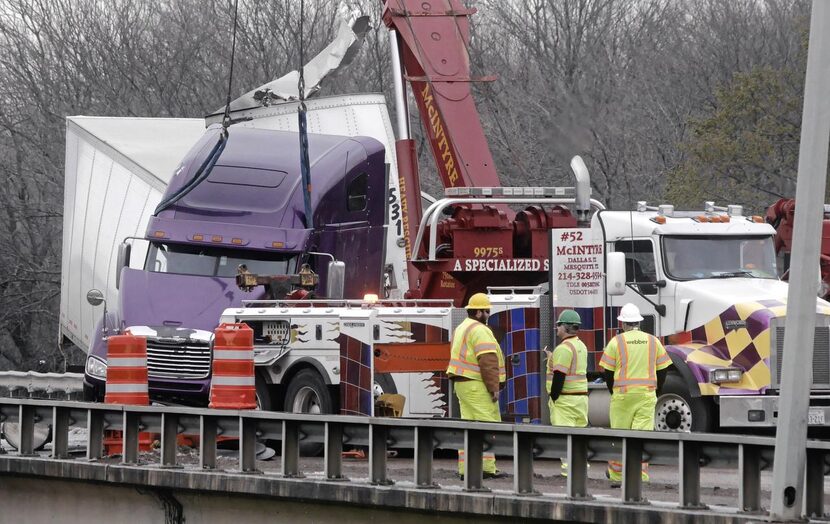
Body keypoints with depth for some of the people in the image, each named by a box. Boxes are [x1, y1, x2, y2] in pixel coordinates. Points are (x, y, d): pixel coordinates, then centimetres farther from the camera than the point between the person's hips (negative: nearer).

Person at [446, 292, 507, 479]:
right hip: (477, 385, -10)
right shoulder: (480, 331, -13)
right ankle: (487, 468, -13)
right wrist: (494, 388, -17)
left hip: (461, 384, 10)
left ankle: (465, 469, 4)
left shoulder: (461, 329, 18)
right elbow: (487, 362, -20)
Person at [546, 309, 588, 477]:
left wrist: (553, 397, -13)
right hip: (581, 395, 9)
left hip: (566, 398, -9)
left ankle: (568, 465, -12)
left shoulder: (564, 348, -15)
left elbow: (559, 375, -18)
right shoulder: (581, 346, 15)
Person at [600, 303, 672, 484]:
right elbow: (663, 369, 10)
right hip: (647, 394, 2)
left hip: (623, 394, -2)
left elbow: (608, 372, -1)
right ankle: (641, 475, -7)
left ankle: (616, 474, 18)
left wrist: (613, 391, 15)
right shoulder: (653, 341, 6)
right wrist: (656, 391, 22)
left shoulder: (616, 342, -3)